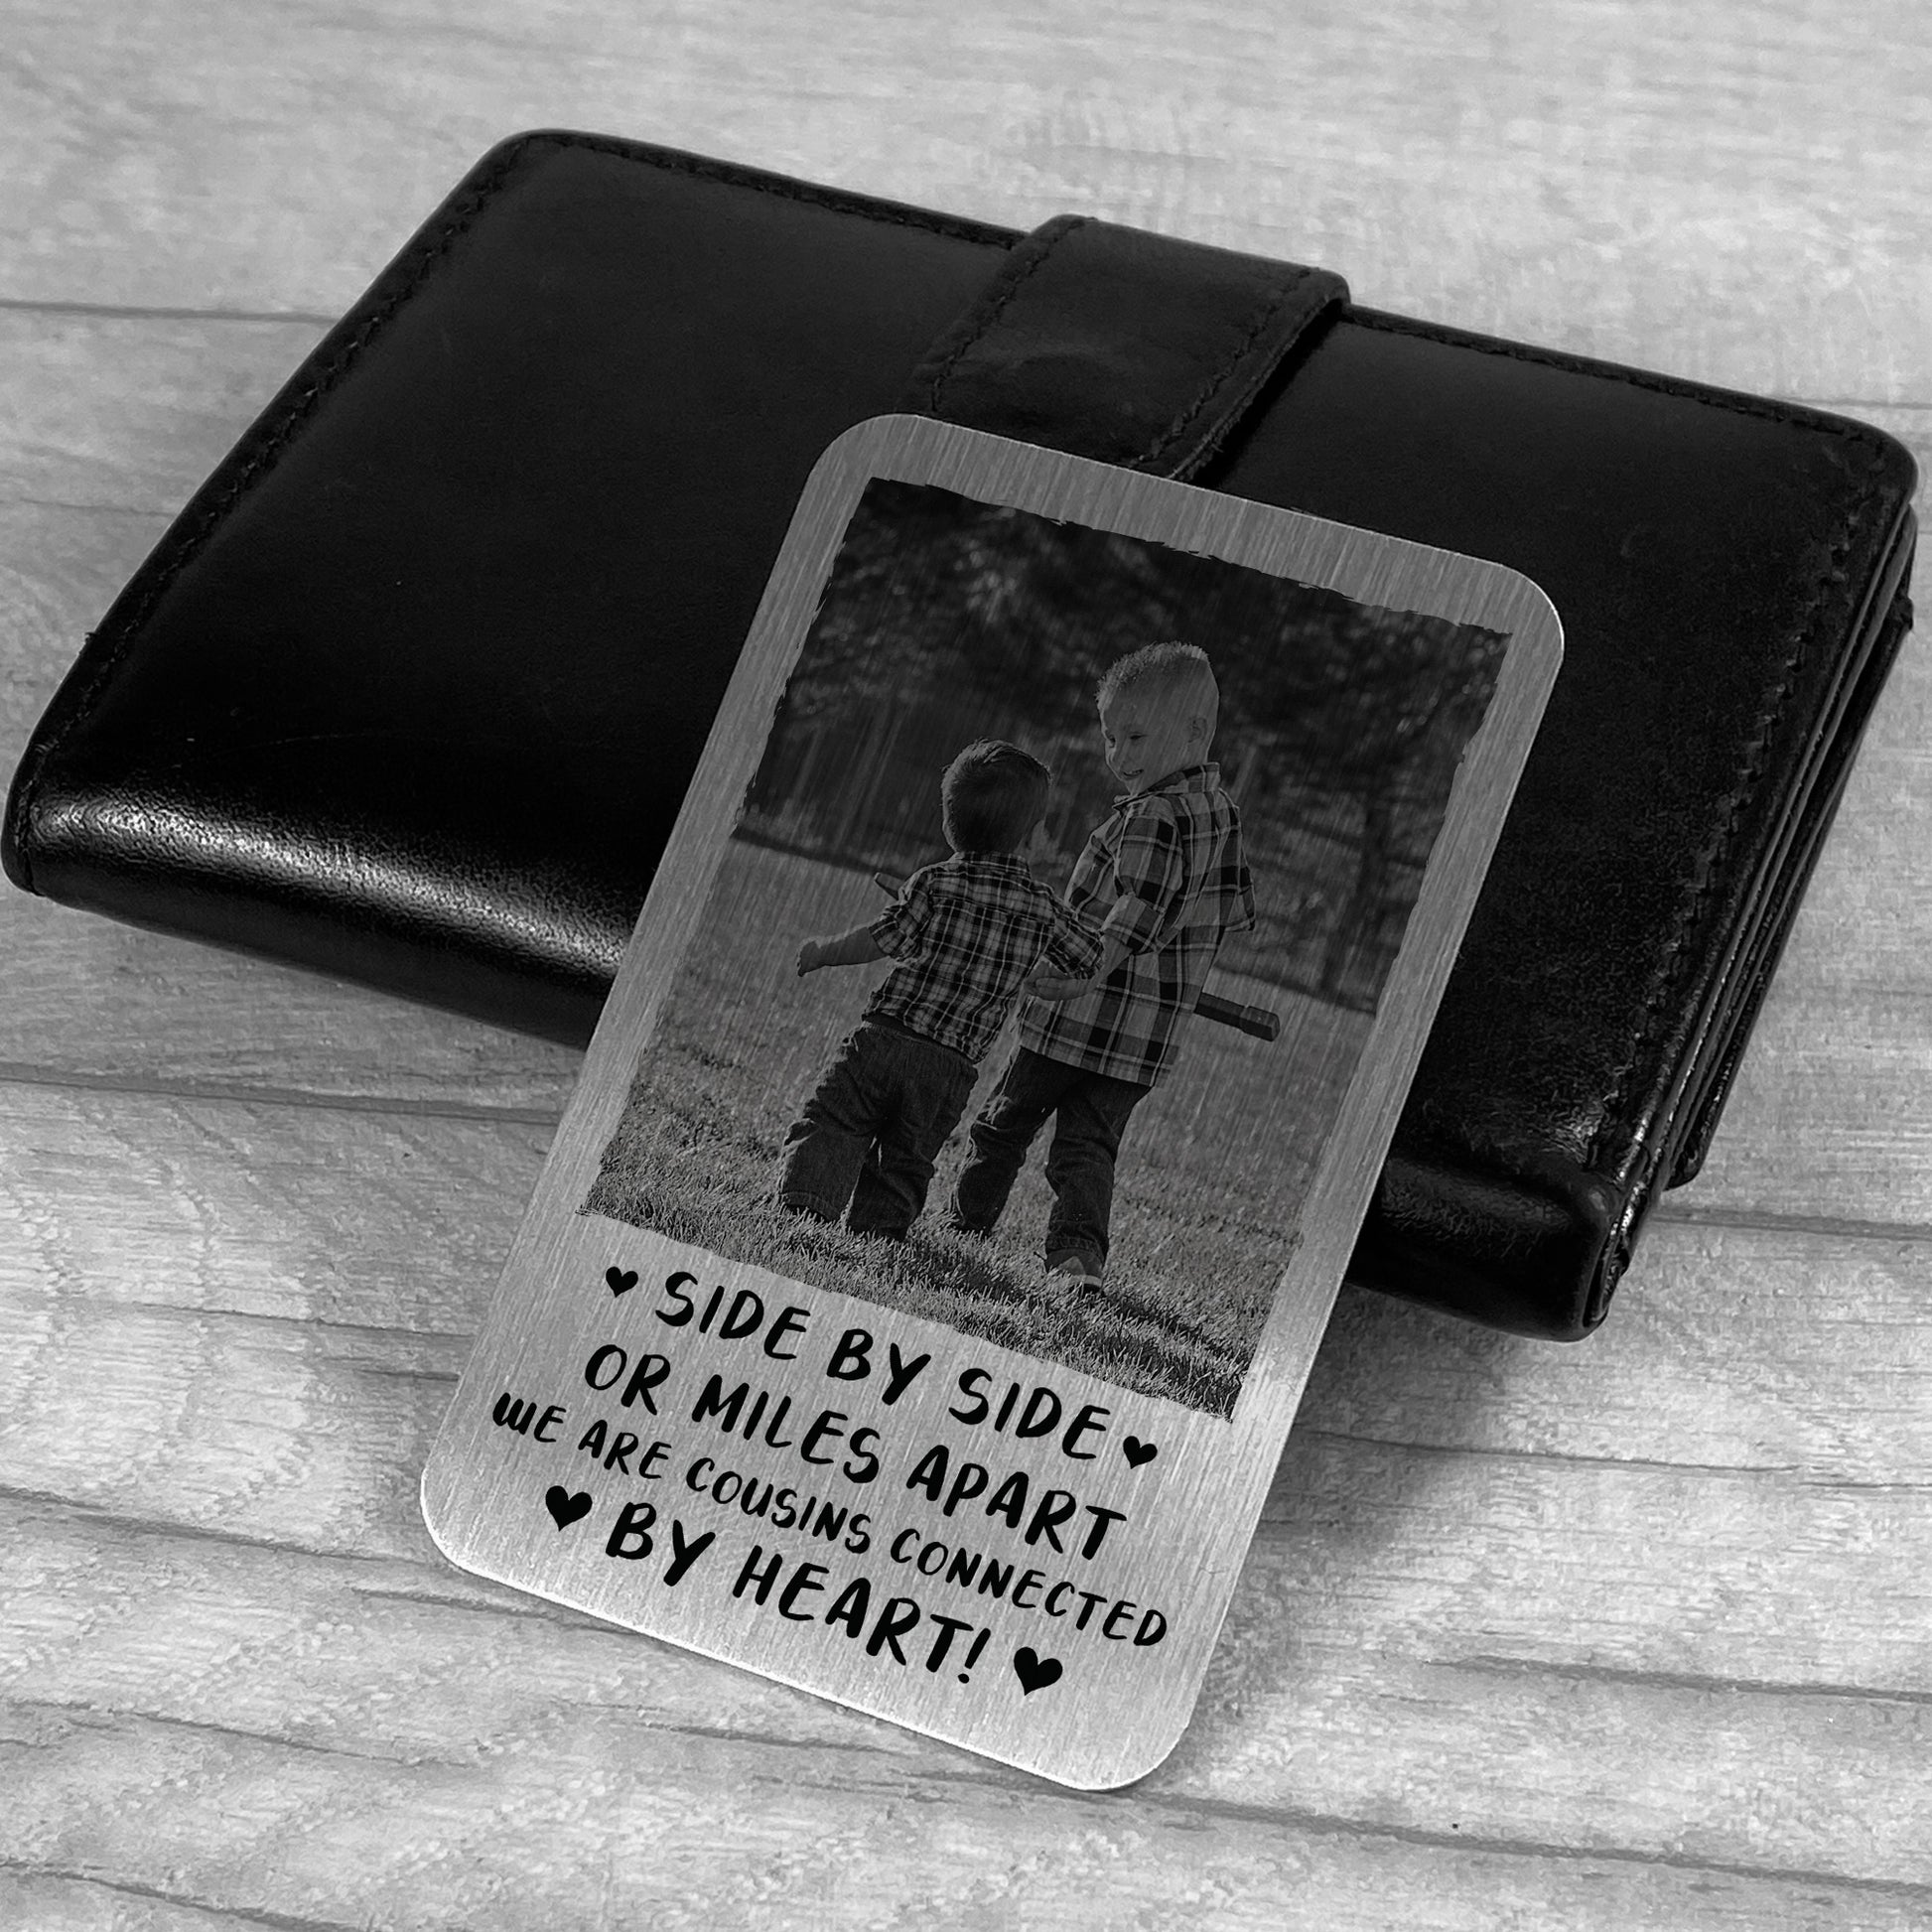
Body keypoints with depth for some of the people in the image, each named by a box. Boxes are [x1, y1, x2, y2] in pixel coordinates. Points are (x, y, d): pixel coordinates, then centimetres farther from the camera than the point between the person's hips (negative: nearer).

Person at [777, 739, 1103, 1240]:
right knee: (904, 1169, 11)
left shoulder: (936, 883, -2)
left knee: (829, 1127, 0)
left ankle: (805, 1204, -19)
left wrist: (820, 954, 7)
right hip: (953, 1067, 2)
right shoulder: (1041, 904, 6)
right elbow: (1093, 956, 16)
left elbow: (880, 939, -9)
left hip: (886, 1033, -2)